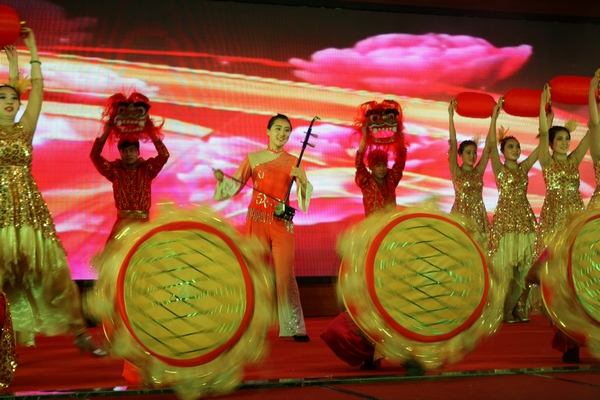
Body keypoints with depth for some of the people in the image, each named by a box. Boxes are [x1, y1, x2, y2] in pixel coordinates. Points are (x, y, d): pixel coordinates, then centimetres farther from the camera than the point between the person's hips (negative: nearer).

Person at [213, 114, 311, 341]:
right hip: (256, 220, 0)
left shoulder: (293, 162, 7)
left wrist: (302, 181, -21)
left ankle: (293, 327, 1)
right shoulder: (253, 158, 7)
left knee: (285, 274, -5)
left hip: (282, 223, 0)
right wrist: (221, 178, -12)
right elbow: (234, 186, 7)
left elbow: (306, 194, -1)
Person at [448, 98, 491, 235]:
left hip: (478, 214, 4)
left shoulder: (479, 171, 8)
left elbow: (488, 145, 4)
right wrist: (451, 116, -15)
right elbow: (453, 145, -9)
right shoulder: (456, 172, -1)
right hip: (461, 213, -3)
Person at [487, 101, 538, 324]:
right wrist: (495, 115, -17)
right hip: (505, 219, -4)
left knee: (524, 266, 1)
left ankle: (518, 308, 7)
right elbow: (491, 143, -11)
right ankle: (508, 310, 4)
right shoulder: (499, 169, 2)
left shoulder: (524, 168, 10)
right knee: (508, 266, -4)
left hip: (525, 219, 4)